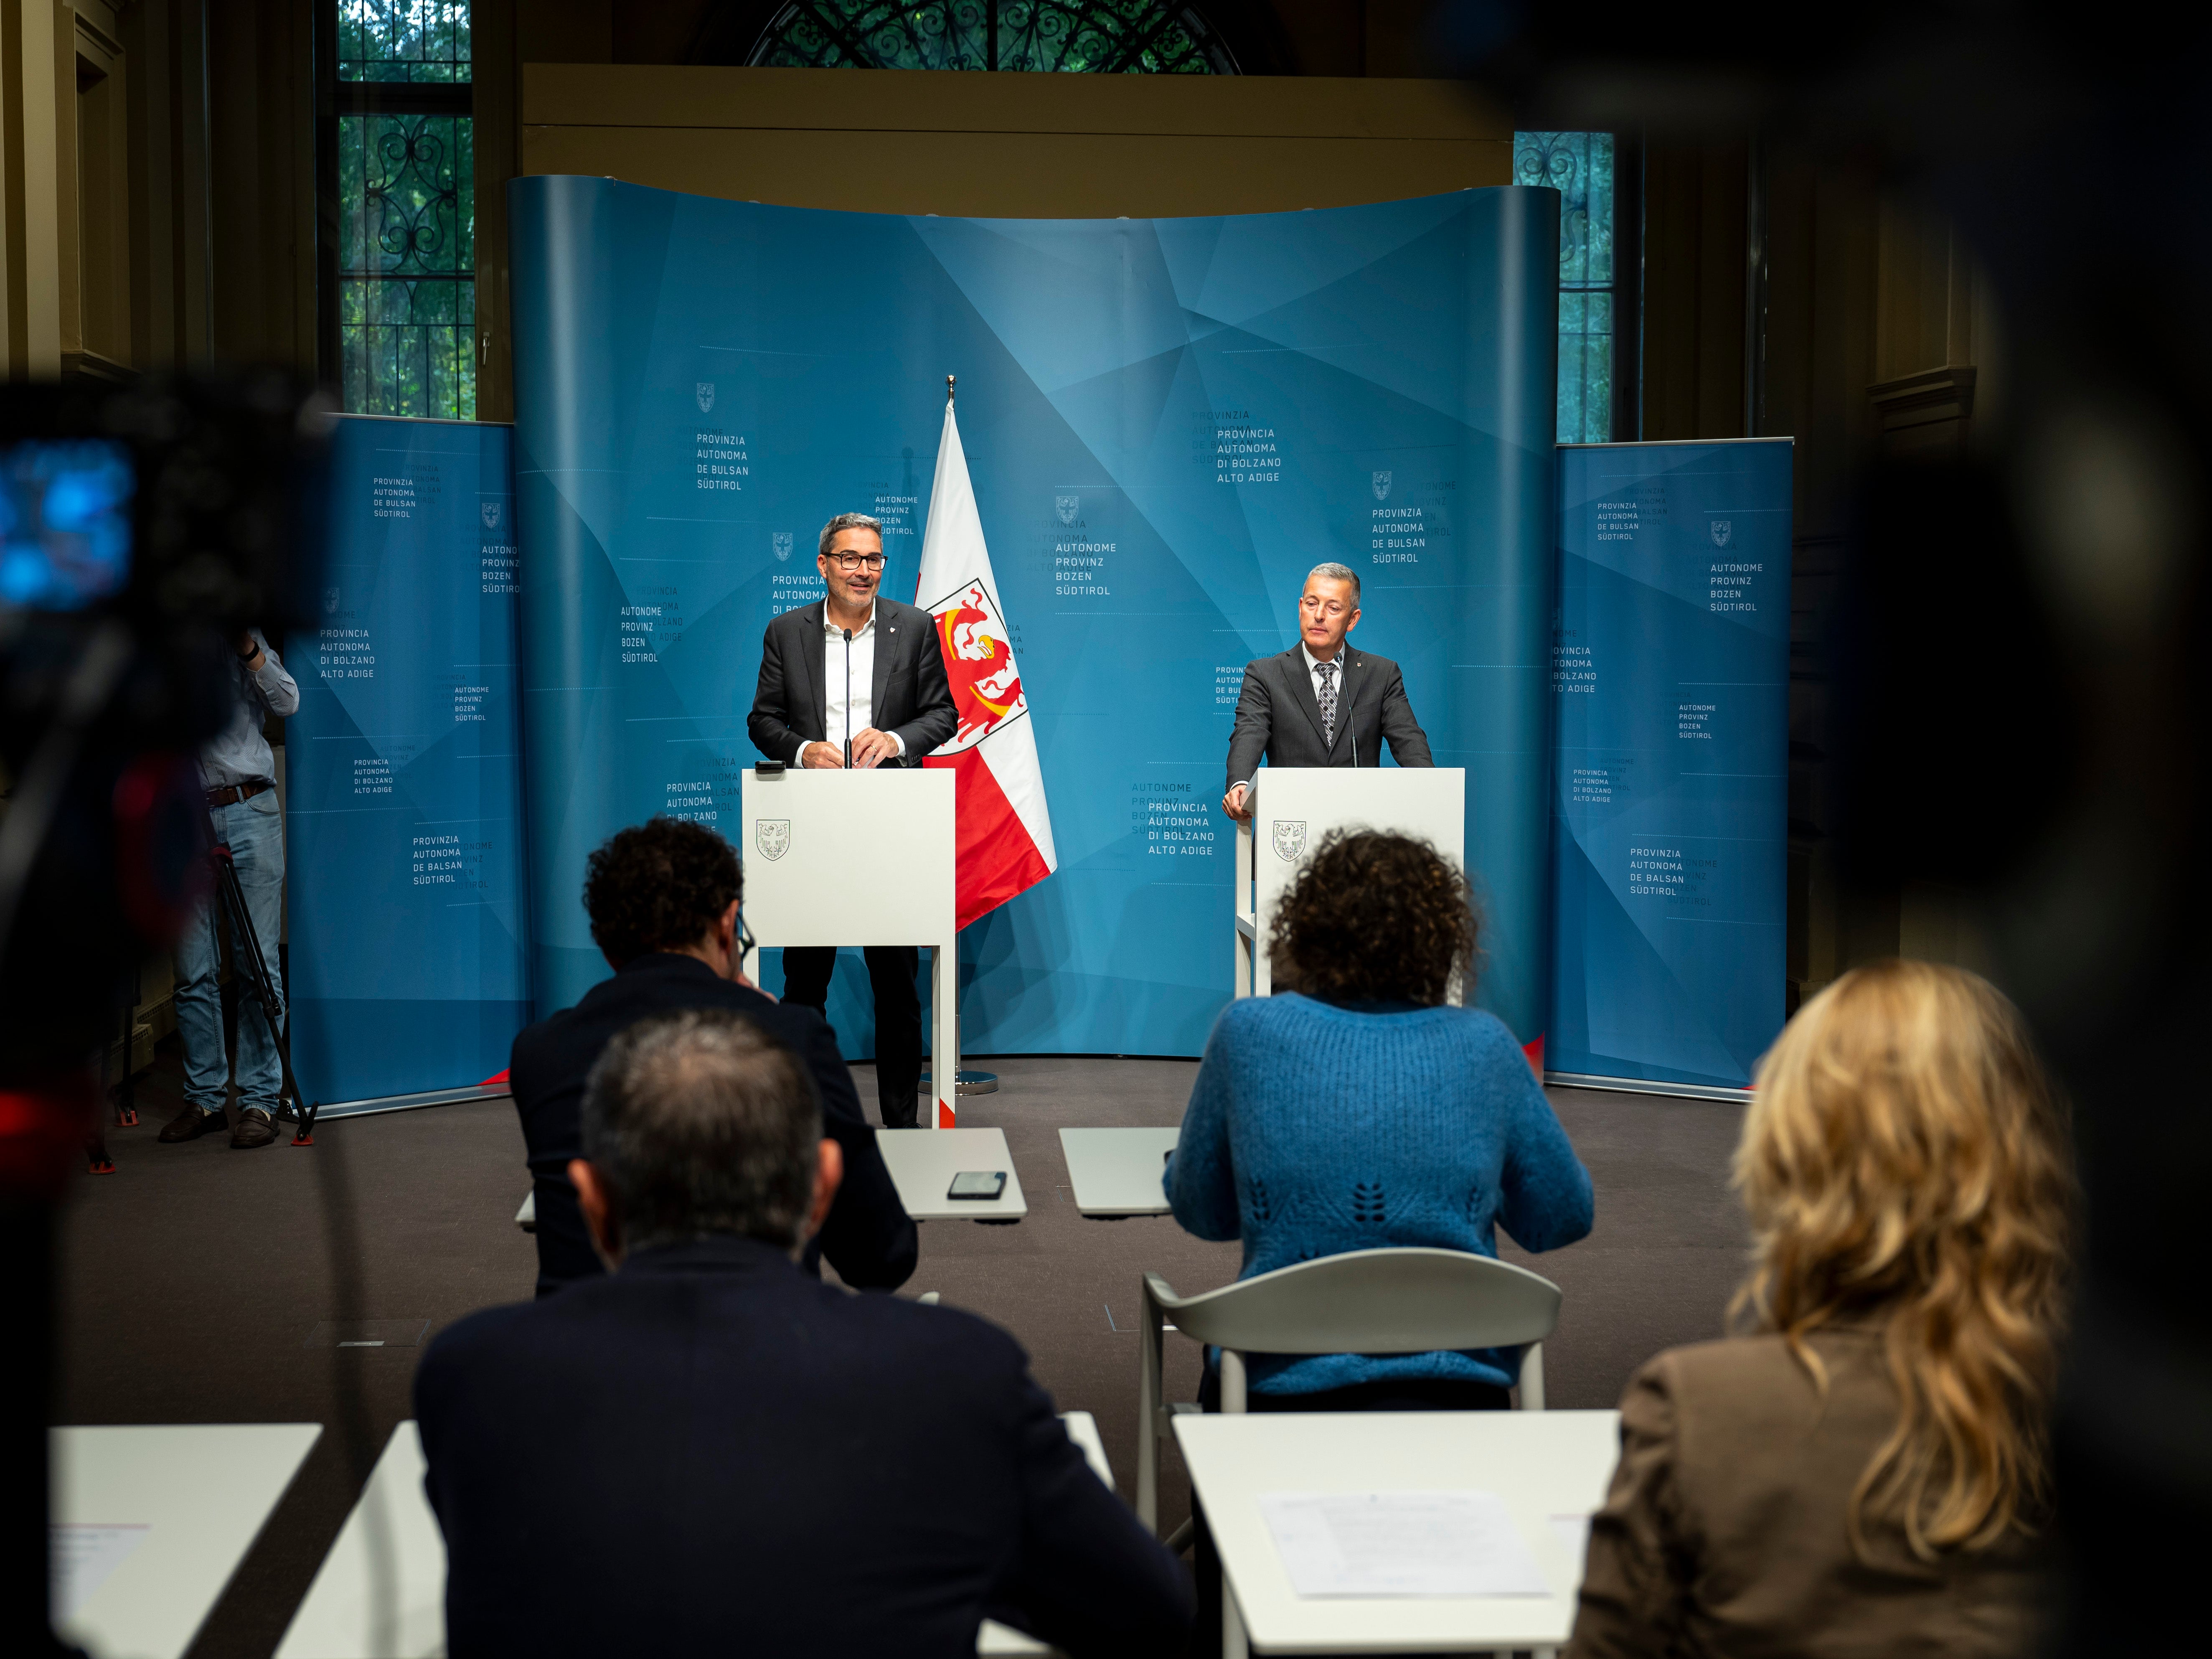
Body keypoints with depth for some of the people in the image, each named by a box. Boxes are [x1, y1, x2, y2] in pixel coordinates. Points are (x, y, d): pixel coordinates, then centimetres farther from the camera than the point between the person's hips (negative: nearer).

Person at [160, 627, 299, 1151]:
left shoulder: (240, 638, 11)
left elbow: (286, 702, 1)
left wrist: (250, 651, -11)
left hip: (248, 812, -1)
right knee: (193, 972, 2)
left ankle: (259, 1101, 0)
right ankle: (204, 1099, 12)